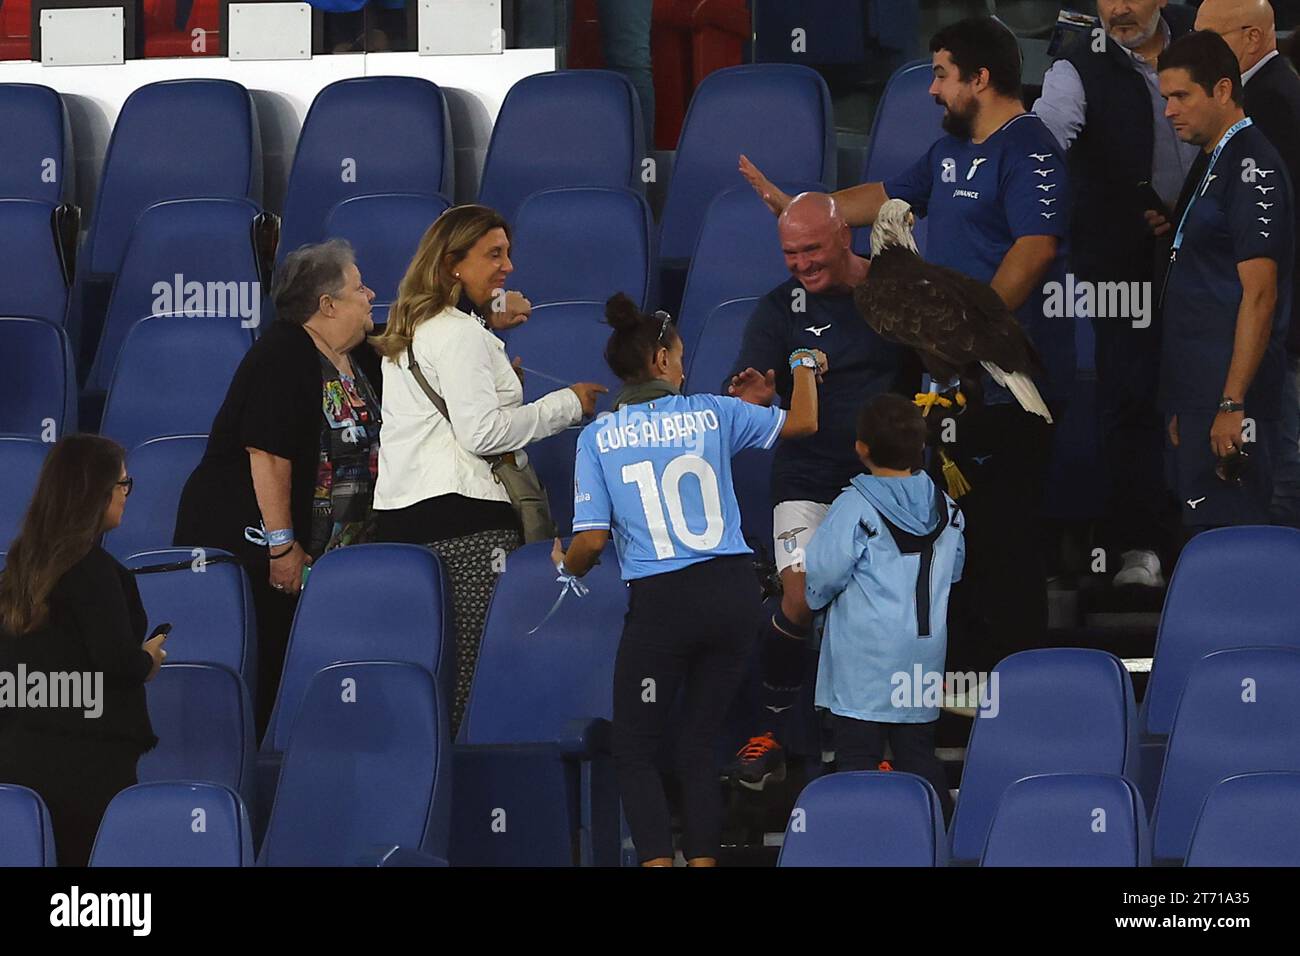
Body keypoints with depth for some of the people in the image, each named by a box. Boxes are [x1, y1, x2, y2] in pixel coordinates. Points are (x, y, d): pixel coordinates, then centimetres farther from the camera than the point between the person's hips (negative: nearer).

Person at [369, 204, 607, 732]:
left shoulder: (410, 328, 20)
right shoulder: (460, 334, -8)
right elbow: (482, 431, -15)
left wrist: (488, 322, 25)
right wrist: (567, 404, -7)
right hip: (462, 512, -10)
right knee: (480, 668, -12)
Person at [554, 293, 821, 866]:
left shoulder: (598, 437, 1)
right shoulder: (711, 413, 4)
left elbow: (591, 540, -5)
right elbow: (802, 422, 12)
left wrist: (565, 566, 17)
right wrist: (804, 365, 32)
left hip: (660, 603, -2)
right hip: (732, 593, 2)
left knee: (635, 752, 6)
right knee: (699, 744, 12)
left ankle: (658, 861, -10)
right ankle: (703, 859, 6)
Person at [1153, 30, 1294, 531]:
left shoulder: (1251, 165, -12)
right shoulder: (1214, 162, 19)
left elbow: (1259, 293, -19)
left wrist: (1232, 405, -23)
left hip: (1228, 396, -10)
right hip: (1194, 395, 10)